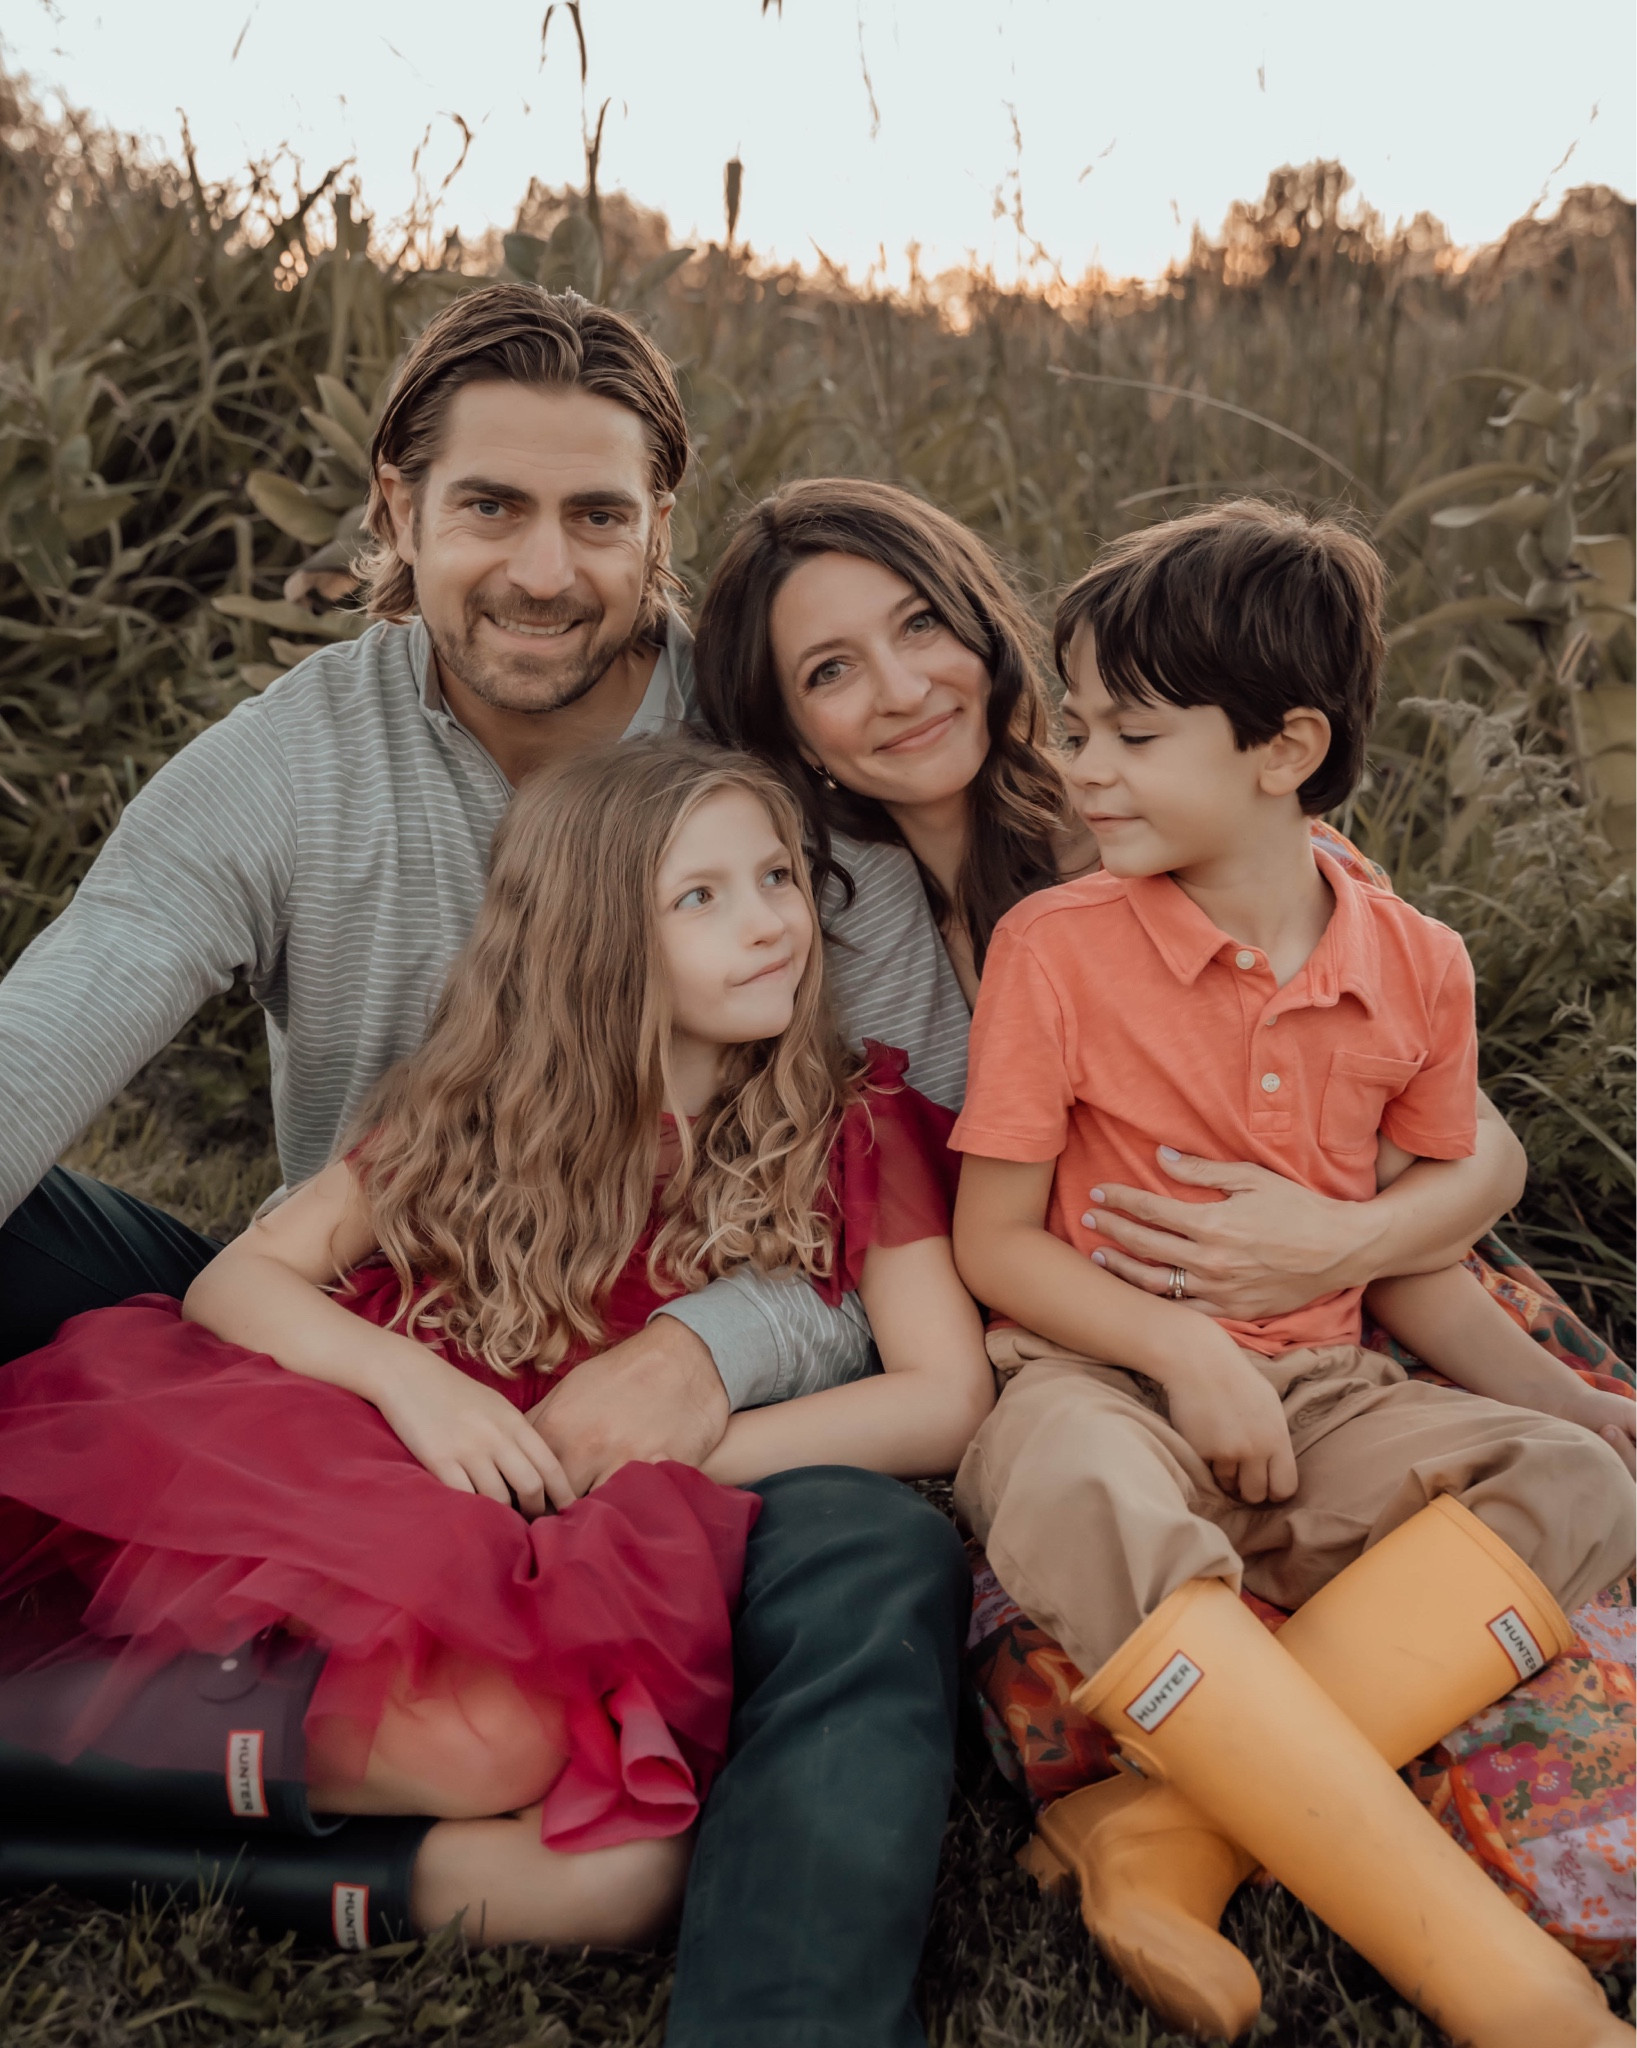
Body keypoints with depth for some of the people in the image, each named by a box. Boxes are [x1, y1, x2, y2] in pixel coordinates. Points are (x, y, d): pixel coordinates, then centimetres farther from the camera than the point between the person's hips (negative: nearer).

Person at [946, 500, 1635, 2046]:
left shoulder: (1417, 970, 5)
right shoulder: (1055, 946, -4)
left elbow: (1421, 1270, 13)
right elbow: (992, 1243, -2)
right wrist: (1181, 1348, -17)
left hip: (1313, 1395, 4)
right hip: (1100, 1376, -3)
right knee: (1081, 1497, -38)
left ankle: (1168, 1841, -32)